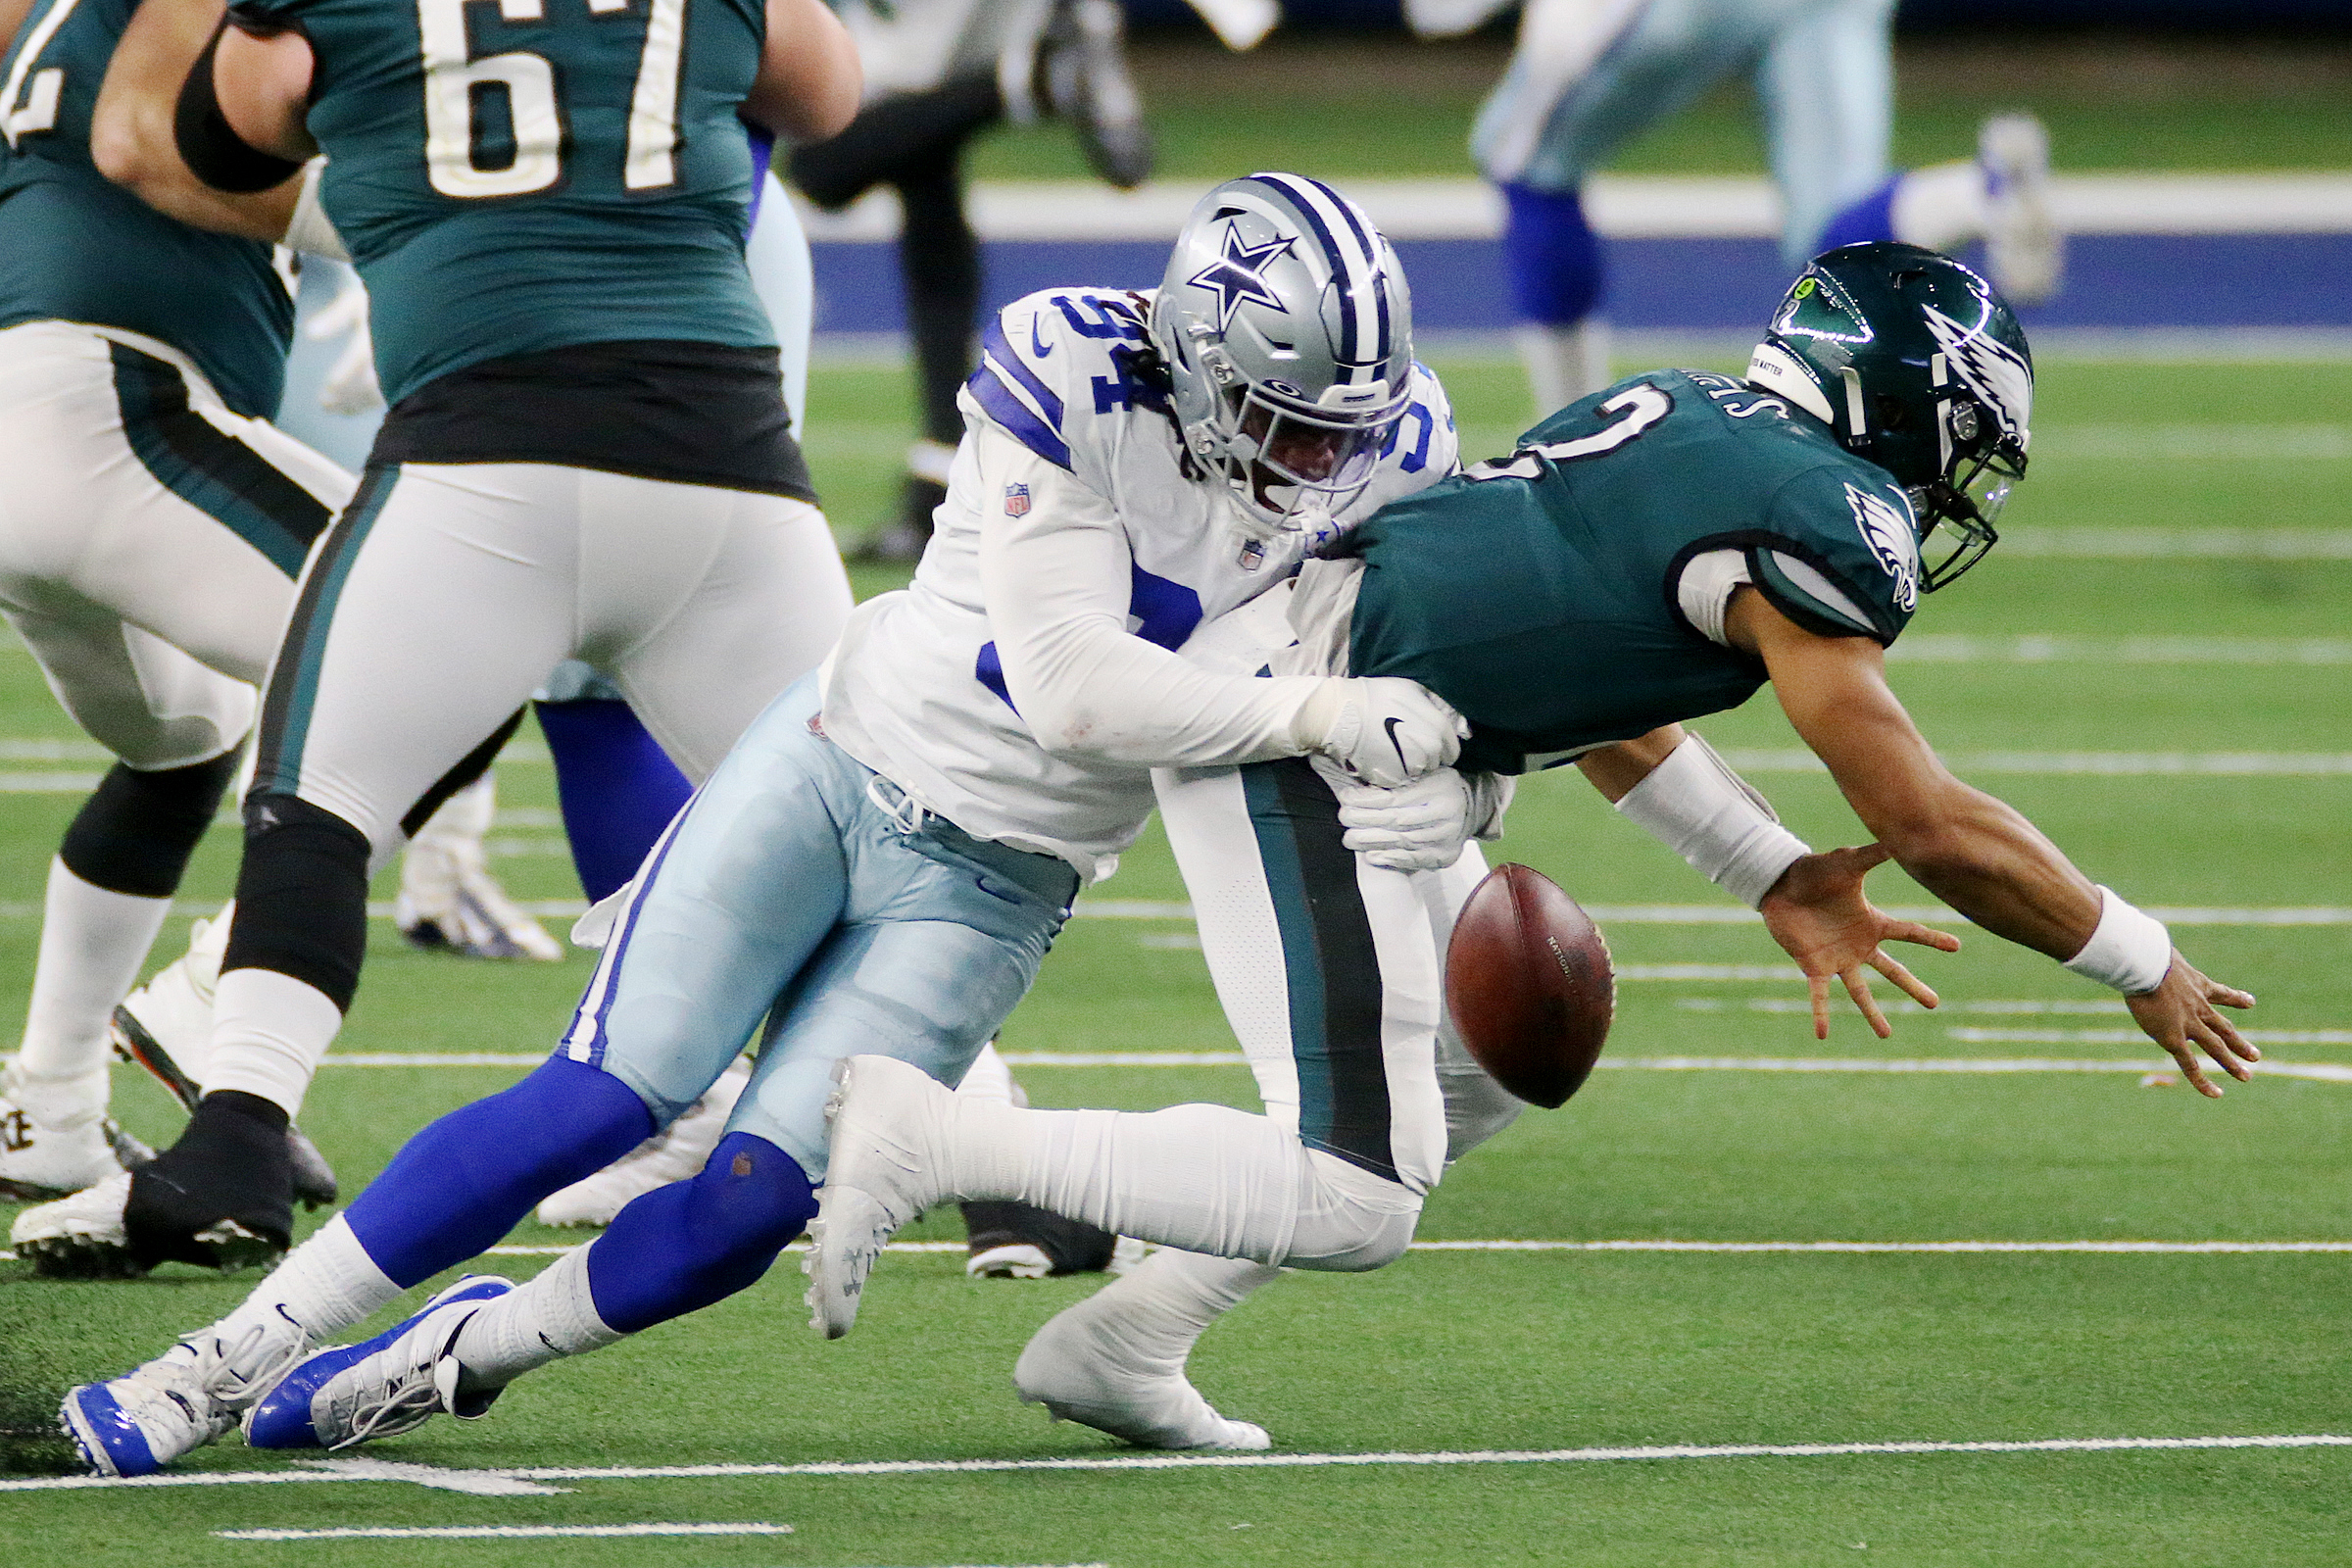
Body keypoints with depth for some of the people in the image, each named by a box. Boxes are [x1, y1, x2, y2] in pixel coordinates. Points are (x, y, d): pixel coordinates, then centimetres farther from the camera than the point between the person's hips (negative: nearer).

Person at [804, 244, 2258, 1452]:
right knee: (1353, 1202, -8)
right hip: (1311, 747, -10)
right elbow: (1931, 826, -6)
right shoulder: (1825, 523, -9)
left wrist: (1779, 876, 27)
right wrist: (2146, 967, 6)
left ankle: (1122, 1346, 21)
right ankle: (935, 1138, -10)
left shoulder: (1690, 419, 18)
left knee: (1475, 1078, 23)